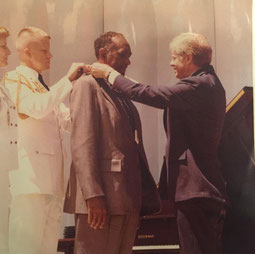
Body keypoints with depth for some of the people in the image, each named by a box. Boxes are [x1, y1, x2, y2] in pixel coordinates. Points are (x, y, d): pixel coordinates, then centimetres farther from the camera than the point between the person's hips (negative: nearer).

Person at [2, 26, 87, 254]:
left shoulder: (44, 87, 24)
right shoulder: (13, 80, -2)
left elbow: (67, 119, 20)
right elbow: (38, 108, -20)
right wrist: (68, 79, -18)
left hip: (52, 178, 9)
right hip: (30, 176, -9)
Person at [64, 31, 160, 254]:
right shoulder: (88, 85, -5)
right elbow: (82, 144, -14)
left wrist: (146, 194, 15)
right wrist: (93, 195, -22)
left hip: (128, 201, 8)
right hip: (101, 201, -8)